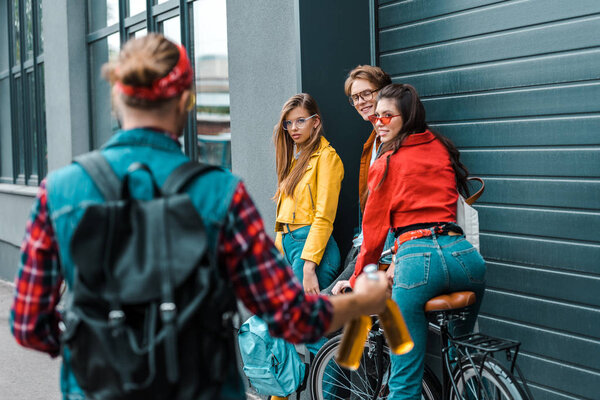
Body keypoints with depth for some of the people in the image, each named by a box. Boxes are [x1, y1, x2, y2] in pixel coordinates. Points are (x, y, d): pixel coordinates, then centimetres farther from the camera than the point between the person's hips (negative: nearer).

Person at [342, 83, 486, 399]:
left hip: (418, 260, -5)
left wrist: (356, 281, 23)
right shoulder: (442, 148, 20)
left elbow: (374, 231, 11)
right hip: (464, 253, 5)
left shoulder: (386, 163, 7)